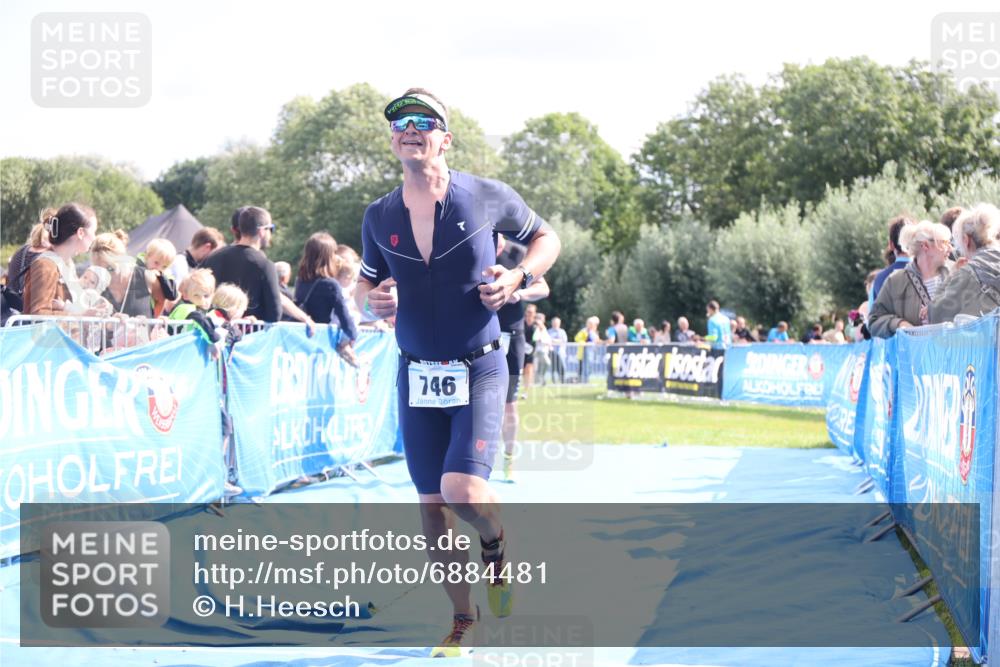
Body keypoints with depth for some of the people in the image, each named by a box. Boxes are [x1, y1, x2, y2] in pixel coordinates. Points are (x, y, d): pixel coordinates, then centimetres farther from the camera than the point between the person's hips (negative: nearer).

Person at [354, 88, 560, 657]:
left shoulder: (489, 198, -6)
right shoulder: (380, 217, 2)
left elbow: (546, 237, 9)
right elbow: (365, 284, 17)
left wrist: (519, 277, -10)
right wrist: (373, 299, -7)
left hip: (480, 371, -3)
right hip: (417, 376, 4)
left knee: (462, 489, -21)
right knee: (433, 506, 5)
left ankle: (497, 547, 15)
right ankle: (464, 620, 23)